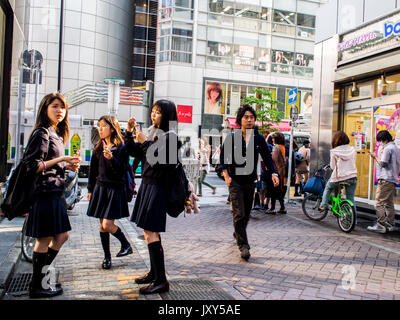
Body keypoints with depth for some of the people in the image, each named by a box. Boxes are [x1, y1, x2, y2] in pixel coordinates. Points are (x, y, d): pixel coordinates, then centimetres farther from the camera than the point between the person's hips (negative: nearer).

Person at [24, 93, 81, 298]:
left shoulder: (56, 134, 17)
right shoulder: (42, 133, -11)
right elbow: (32, 166, -18)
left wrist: (67, 166, 6)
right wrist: (60, 160, -21)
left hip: (54, 192, 10)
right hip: (44, 192, -10)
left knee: (61, 236, 15)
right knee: (45, 239, 0)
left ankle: (42, 276, 27)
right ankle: (36, 287, 14)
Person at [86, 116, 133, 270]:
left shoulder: (121, 148, -8)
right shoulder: (98, 147, 9)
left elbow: (122, 170, -14)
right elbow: (93, 170, 14)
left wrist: (111, 158, -28)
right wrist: (90, 189, 15)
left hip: (115, 189, -6)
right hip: (100, 188, 6)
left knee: (107, 225, -9)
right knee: (102, 226, 9)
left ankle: (126, 245, 17)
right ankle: (107, 257, 22)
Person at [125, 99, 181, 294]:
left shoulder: (169, 136, -11)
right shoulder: (152, 133, 14)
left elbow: (159, 161, -21)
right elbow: (133, 151, 16)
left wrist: (145, 142, -15)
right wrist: (129, 132, 6)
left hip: (157, 187, -9)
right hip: (147, 185, 9)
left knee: (151, 233, -11)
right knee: (150, 232, 14)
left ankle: (161, 281, -6)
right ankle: (154, 273, 25)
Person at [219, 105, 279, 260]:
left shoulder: (259, 138, 2)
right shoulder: (232, 138, -5)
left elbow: (267, 157, 6)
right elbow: (223, 156, 2)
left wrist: (273, 173, -9)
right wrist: (226, 175, -8)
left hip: (251, 181, 4)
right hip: (235, 180, -3)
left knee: (247, 213, 15)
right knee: (239, 214, -10)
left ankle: (238, 234, 40)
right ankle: (243, 245, -6)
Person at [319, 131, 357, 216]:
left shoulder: (334, 151, -6)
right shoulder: (352, 150, 2)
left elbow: (332, 167, -1)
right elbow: (353, 163, 12)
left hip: (339, 177, -2)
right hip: (352, 177, 2)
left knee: (328, 188, 28)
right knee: (351, 198, 12)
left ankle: (323, 205, 22)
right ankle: (354, 218, 12)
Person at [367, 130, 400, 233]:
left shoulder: (387, 148, -11)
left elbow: (383, 163, -17)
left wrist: (375, 157, -3)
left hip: (386, 179, -10)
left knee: (379, 202, -9)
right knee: (389, 203, 14)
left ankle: (381, 225, -10)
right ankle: (390, 224, 17)